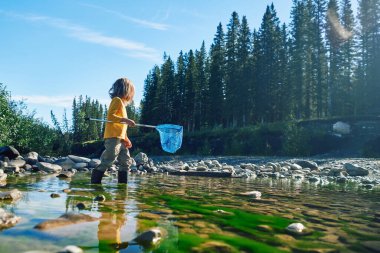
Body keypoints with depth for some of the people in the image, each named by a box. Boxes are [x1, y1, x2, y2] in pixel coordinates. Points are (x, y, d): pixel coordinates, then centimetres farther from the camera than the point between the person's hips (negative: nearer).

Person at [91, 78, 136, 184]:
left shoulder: (122, 102, 23)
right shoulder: (117, 100, -3)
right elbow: (110, 116, -17)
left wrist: (126, 139, 18)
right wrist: (126, 120, -21)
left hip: (120, 139, 10)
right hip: (113, 137, -10)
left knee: (126, 162, 9)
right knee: (108, 161, -12)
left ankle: (122, 184, 13)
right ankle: (95, 181, -6)